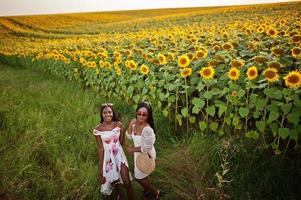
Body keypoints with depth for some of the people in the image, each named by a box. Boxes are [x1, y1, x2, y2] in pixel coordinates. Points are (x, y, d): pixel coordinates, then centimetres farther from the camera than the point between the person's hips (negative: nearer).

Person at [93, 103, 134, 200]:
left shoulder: (119, 125, -9)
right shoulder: (97, 129, -14)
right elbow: (101, 149, -9)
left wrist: (122, 131, -8)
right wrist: (100, 168, -9)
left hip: (119, 155, 1)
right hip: (108, 158, -1)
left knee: (127, 183, -1)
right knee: (112, 183, 17)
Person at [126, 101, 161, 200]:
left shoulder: (147, 129, -37)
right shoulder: (135, 123, -14)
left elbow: (147, 148, -27)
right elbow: (130, 136, -2)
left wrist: (133, 149, -15)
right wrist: (130, 125, -18)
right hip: (138, 154, 7)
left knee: (139, 177, 13)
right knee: (142, 175, 27)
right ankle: (147, 191, 54)